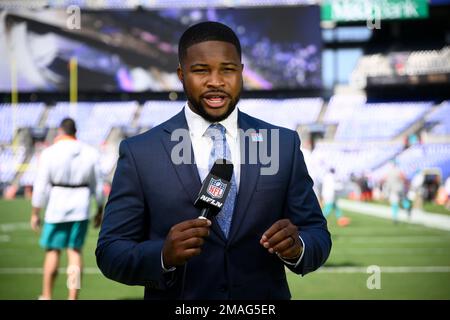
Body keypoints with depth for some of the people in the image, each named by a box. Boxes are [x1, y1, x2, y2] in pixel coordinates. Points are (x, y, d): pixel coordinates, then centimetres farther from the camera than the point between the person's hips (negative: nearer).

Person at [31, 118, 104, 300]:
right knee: (75, 251, 7)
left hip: (57, 206, -2)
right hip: (81, 208, 2)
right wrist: (100, 210, 16)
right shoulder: (90, 153, 1)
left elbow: (41, 186, -8)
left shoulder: (49, 153, -8)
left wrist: (35, 213, -1)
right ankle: (73, 298, 4)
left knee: (53, 251, 9)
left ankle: (46, 296, 17)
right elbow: (97, 185, 5)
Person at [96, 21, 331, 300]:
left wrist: (296, 246, -23)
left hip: (265, 301, 2)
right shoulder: (139, 153, -9)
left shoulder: (284, 144, -3)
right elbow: (110, 252, -9)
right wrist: (163, 255, -27)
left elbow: (317, 235, -2)